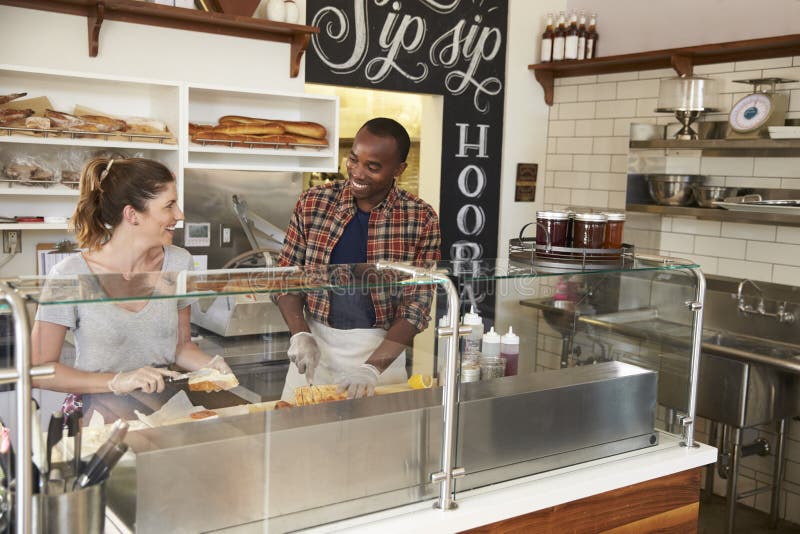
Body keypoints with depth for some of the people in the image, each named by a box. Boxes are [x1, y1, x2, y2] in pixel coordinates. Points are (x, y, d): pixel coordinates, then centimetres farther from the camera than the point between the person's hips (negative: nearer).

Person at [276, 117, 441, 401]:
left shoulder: (421, 220, -10)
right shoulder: (313, 202, -5)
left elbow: (416, 305, -11)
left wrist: (372, 367, -20)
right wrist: (300, 334, -12)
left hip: (381, 346, -1)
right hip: (316, 342, 2)